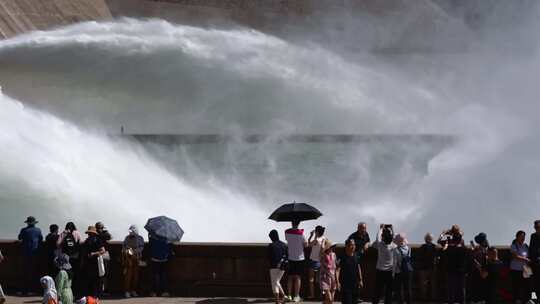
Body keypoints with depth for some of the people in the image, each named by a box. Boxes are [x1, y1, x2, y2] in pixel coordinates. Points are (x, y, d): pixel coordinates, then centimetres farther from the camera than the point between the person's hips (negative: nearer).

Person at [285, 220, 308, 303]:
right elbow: (306, 245, -7)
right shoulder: (301, 233, -16)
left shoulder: (287, 232, -5)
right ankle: (296, 296, 3)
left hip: (290, 258, 3)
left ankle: (289, 295, 12)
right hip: (299, 258, -3)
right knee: (298, 277, 3)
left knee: (290, 277, 12)